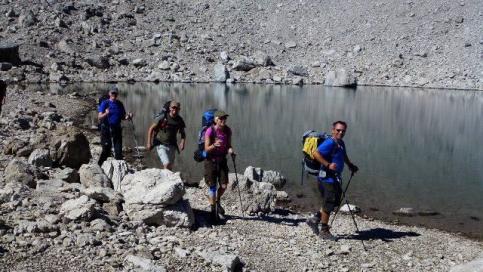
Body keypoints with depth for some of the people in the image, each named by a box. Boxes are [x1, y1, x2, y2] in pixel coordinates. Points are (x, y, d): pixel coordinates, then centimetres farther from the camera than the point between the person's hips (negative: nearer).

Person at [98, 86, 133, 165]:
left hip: (117, 129, 4)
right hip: (106, 128, -4)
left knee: (118, 149, 2)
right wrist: (105, 114, -29)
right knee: (106, 150, -4)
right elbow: (99, 117, -9)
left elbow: (123, 117, 16)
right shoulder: (104, 103, -2)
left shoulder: (120, 104, 11)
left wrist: (128, 117, -5)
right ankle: (99, 165, 10)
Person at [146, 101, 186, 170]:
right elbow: (151, 129, -2)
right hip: (161, 145, -4)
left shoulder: (180, 120, 0)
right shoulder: (163, 118, -11)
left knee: (170, 167, 8)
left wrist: (182, 142, -7)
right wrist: (149, 143, -6)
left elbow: (183, 133, 13)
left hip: (172, 146, 4)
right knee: (167, 164, -20)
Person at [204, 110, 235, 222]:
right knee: (212, 186, -2)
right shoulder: (210, 131, -16)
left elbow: (229, 145, 8)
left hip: (222, 159, 4)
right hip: (211, 160, -4)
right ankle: (213, 210, 12)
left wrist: (230, 150, -15)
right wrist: (214, 145, -35)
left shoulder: (227, 130, -2)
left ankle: (217, 201, 30)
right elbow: (206, 149, -16)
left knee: (224, 185, -1)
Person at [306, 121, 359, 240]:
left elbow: (344, 156, 32)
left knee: (335, 202, 17)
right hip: (327, 178, -10)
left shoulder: (341, 143, 12)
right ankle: (324, 231, 12)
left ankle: (315, 219, 26)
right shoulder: (329, 143, -18)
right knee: (329, 204, -1)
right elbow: (316, 153, -27)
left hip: (335, 178, 10)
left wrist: (350, 165, 17)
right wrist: (328, 165, -28)